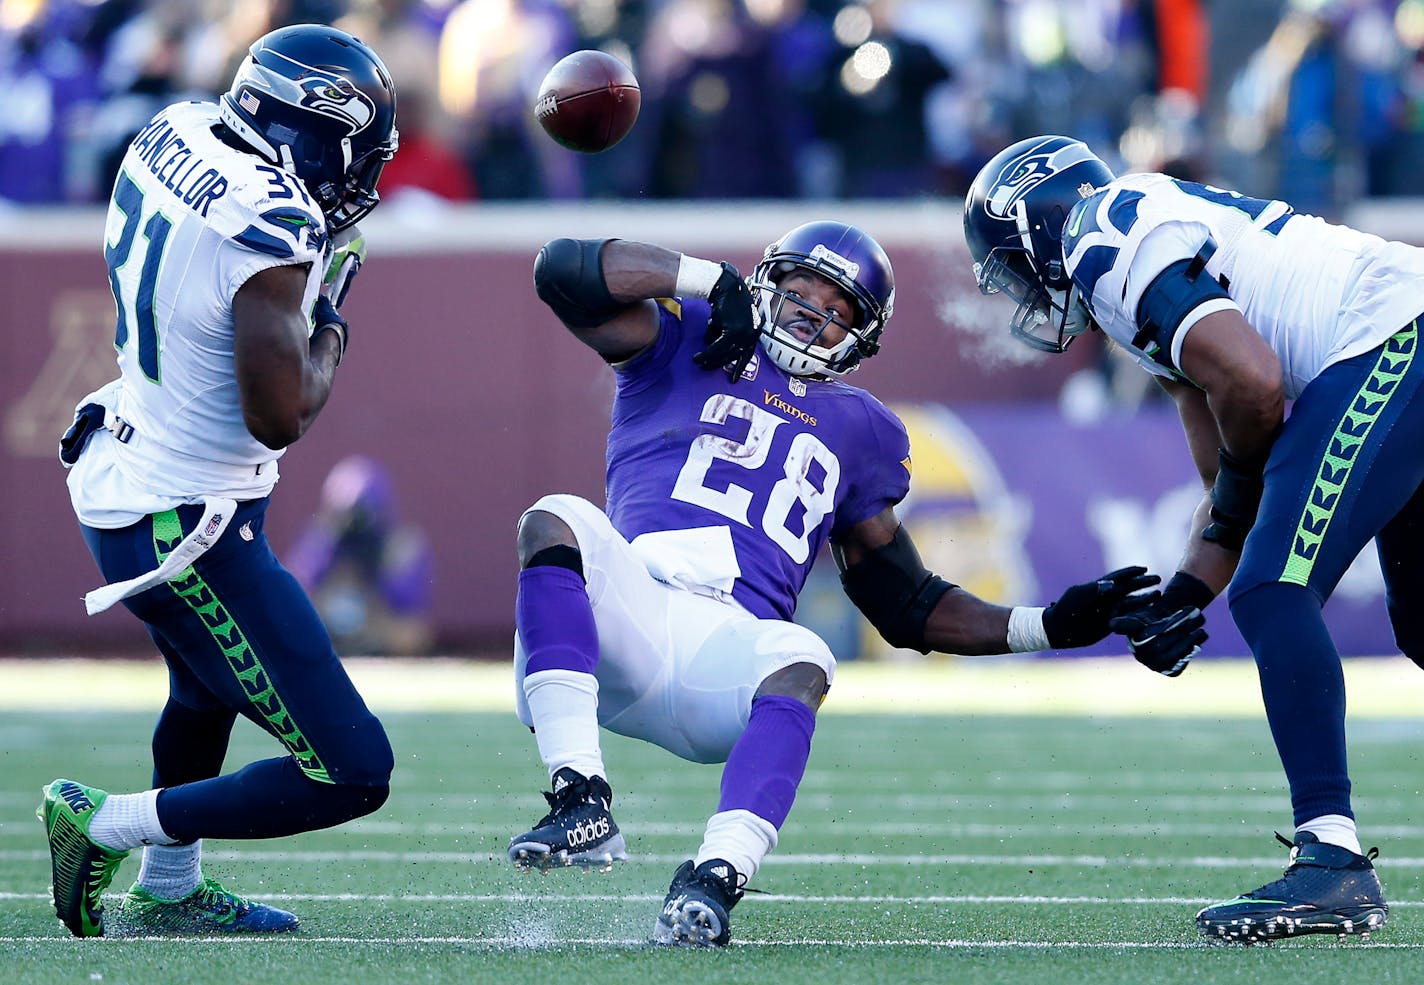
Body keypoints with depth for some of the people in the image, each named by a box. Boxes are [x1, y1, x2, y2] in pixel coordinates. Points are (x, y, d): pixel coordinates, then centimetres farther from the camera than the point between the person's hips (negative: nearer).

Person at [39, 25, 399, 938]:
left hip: (118, 475, 10)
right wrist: (330, 321, -7)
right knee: (350, 775, -4)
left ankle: (169, 894, 47)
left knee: (209, 683, 38)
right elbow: (279, 416, -24)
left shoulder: (174, 136, -2)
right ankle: (109, 825, 5)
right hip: (186, 532, -10)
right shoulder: (273, 236, -27)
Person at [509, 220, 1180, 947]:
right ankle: (582, 804, -41)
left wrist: (1044, 628, 17)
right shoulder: (685, 344, 21)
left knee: (802, 663, -34)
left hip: (733, 649, 1)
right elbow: (562, 271, 7)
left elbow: (907, 606, 28)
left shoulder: (858, 431, 27)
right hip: (631, 605, -1)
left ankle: (713, 883, -55)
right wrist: (709, 280, 7)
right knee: (557, 523, -33)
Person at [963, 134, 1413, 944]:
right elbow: (1233, 486, 23)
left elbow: (1252, 384, -18)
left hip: (1389, 350, -10)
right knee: (1418, 623, 20)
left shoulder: (1107, 245, -6)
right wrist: (1180, 601, 13)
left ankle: (1334, 864, -18)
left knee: (1273, 594, -13)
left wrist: (1242, 478, 2)